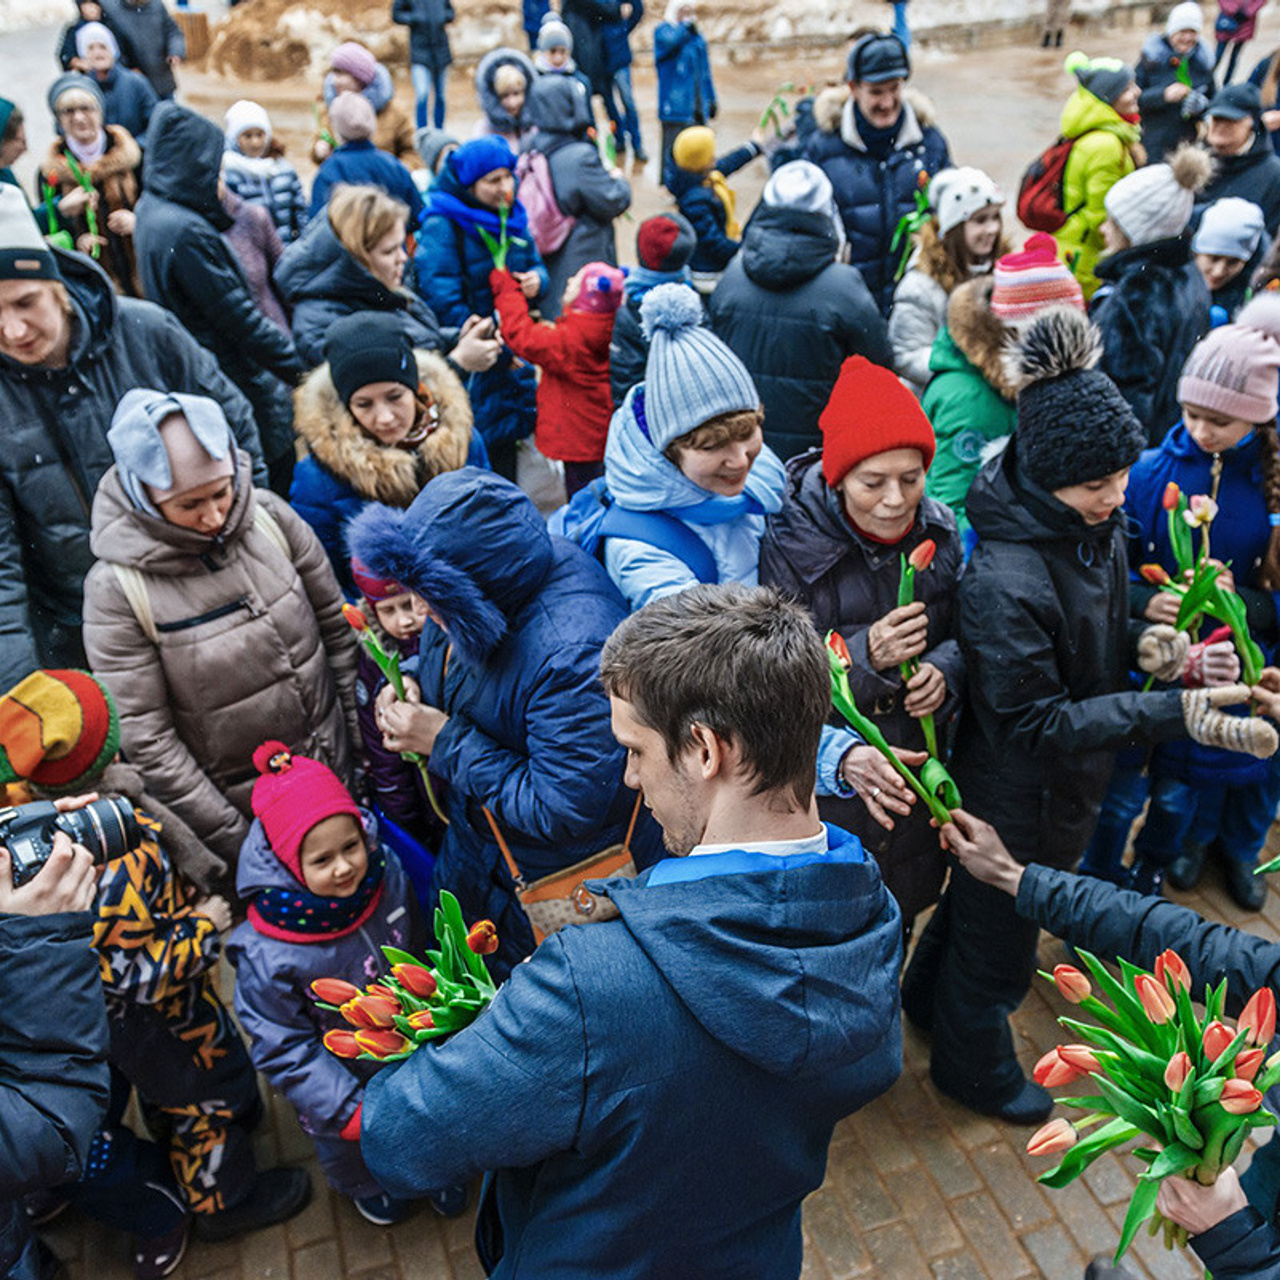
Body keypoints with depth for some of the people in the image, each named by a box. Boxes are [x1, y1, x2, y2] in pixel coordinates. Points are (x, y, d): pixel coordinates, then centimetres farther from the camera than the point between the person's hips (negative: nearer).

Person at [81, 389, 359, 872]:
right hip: (240, 806, -3)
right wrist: (236, 840, -14)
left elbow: (337, 629, 0)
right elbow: (145, 738, -16)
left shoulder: (269, 518, -11)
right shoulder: (117, 587, -20)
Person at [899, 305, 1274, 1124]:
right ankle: (973, 1064, 46)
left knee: (987, 896, 30)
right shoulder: (1005, 582, -36)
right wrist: (1174, 715, -34)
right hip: (1013, 791, -8)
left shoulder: (1099, 525, -10)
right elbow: (1032, 722, -30)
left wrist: (1143, 644, -14)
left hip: (1071, 782, 8)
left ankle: (932, 996, 58)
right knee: (999, 928, 17)